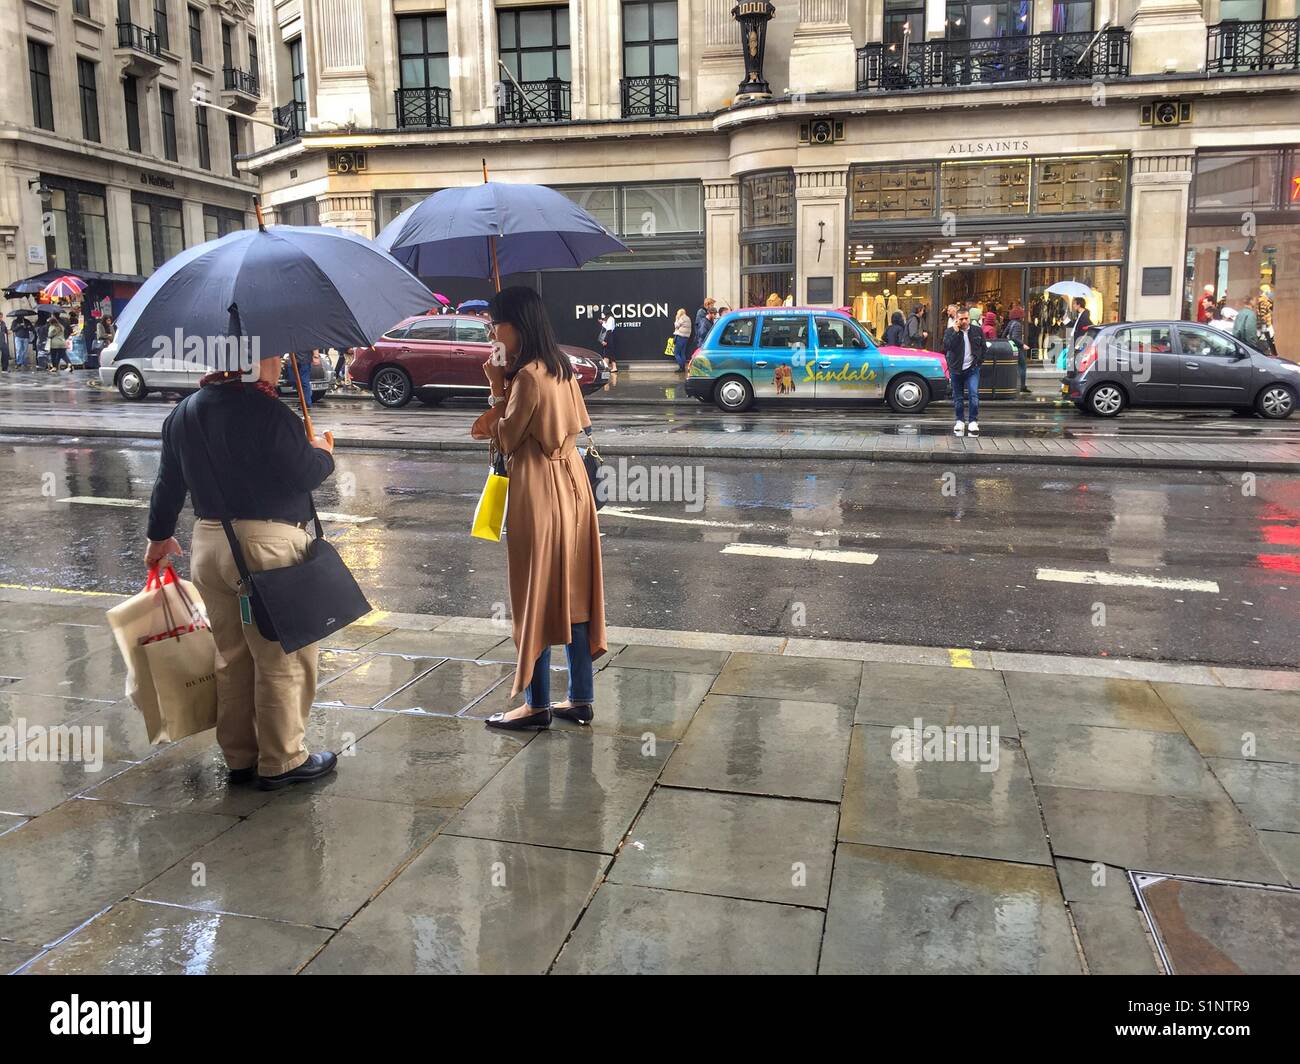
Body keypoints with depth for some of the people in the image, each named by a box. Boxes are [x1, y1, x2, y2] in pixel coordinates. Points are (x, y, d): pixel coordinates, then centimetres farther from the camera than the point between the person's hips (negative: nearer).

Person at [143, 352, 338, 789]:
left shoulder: (183, 413, 10)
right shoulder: (267, 412, -15)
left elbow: (169, 482, 17)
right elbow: (303, 475, -15)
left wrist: (160, 535, 29)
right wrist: (323, 454, 6)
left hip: (209, 544, 8)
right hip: (269, 545, -8)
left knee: (231, 658, 16)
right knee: (283, 659, 3)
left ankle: (239, 757, 26)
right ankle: (282, 761, 12)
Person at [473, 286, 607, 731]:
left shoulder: (527, 377, -18)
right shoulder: (561, 368, 8)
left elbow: (506, 440, -11)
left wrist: (498, 391, -3)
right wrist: (500, 422, 10)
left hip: (538, 494, -8)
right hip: (571, 485, 9)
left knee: (537, 598, 1)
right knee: (573, 593, 12)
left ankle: (537, 705, 12)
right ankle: (581, 698, 19)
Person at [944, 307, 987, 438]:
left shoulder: (978, 331, 4)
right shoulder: (950, 332, -1)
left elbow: (983, 347, 13)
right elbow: (947, 346, -18)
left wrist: (979, 361, 4)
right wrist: (956, 332, -21)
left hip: (972, 369, -1)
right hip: (956, 369, 1)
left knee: (973, 395, -12)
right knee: (958, 397, 9)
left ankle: (973, 421, -8)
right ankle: (960, 421, 21)